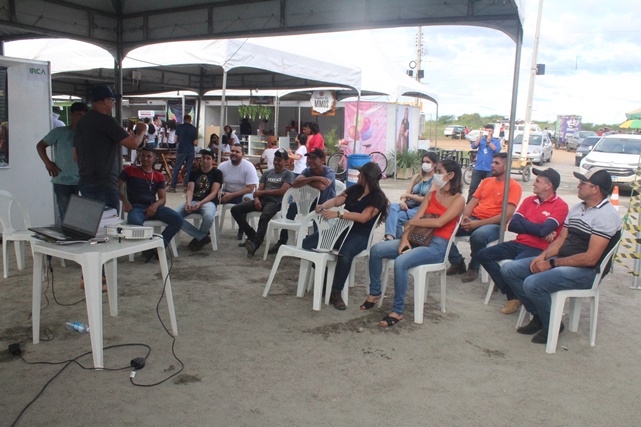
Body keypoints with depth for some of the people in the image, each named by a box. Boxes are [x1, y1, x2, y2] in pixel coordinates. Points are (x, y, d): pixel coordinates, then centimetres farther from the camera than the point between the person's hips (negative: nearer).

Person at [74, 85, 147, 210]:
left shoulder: (80, 122, 13)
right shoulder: (105, 120, -13)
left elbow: (76, 156, 19)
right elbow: (133, 143, -16)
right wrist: (142, 130, 3)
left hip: (84, 183, 9)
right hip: (104, 185, -9)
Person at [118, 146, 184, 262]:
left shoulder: (159, 176, 19)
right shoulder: (130, 170, 13)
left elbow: (163, 198, 11)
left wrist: (155, 205, -11)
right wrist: (124, 200, -11)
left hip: (153, 207, 3)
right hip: (136, 207, -3)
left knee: (178, 219, -23)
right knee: (135, 222, -40)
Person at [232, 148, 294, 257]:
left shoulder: (288, 174, 7)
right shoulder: (267, 173, 23)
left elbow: (282, 191, -7)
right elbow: (259, 189, 15)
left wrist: (262, 192, -1)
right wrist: (256, 198, -10)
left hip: (275, 202, -6)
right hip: (262, 200, 6)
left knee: (264, 217, -39)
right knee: (235, 210, -12)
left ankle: (255, 244, -46)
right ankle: (252, 235, -9)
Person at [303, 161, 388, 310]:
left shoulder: (378, 197, -9)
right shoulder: (355, 189, 11)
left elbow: (363, 217, -23)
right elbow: (337, 200, 1)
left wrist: (337, 214, -31)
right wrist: (324, 205, -23)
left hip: (360, 235, -7)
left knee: (345, 254, -40)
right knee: (306, 243, -9)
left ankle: (335, 293, -22)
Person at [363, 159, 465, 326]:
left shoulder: (458, 199, -4)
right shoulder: (431, 194, 16)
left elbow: (439, 222, -17)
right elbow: (417, 218, 6)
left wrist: (413, 222, -7)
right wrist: (405, 237, -10)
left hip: (437, 246, -7)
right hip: (417, 239, 7)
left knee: (400, 262, -33)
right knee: (376, 249, -12)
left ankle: (397, 311, -21)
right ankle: (375, 292, 4)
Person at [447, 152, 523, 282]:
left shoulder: (514, 186, -3)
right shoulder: (486, 181, 19)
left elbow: (507, 214, -13)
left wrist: (479, 223, -20)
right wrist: (465, 217, -7)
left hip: (494, 224, -6)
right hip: (473, 219, 6)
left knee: (478, 236, -39)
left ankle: (474, 267, -11)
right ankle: (457, 263, -1)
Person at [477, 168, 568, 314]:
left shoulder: (560, 206, -6)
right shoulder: (529, 200, 13)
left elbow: (544, 230, -21)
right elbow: (512, 225, 2)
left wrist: (523, 223, -4)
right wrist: (537, 228, -10)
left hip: (539, 249, -7)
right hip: (518, 244, 7)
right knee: (484, 254, -7)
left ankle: (514, 296, 0)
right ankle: (511, 294, -7)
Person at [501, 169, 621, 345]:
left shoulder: (606, 215, -16)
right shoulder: (577, 208, 12)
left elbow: (590, 258, -21)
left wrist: (552, 263, -18)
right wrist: (543, 256, -6)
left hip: (586, 271, -9)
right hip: (562, 260, 9)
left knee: (532, 283, -31)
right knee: (509, 270, -1)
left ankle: (552, 325, -3)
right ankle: (539, 315, 9)